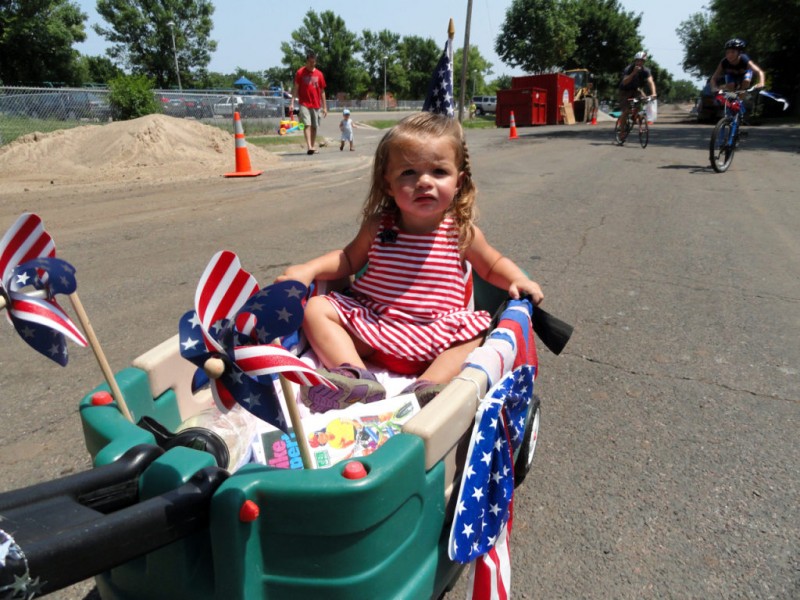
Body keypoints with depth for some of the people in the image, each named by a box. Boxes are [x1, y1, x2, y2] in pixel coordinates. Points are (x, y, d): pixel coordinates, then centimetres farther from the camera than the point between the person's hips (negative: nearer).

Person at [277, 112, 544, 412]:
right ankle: (355, 376, -29)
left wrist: (517, 279, -6)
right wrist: (308, 269, 1)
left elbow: (492, 264, 15)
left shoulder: (462, 231, -2)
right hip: (369, 324, 2)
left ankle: (427, 387, -33)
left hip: (431, 339, -1)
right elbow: (349, 258, 16)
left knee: (476, 329, -22)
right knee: (316, 308, -12)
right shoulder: (378, 226, 0)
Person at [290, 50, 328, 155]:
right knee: (307, 125, -16)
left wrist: (324, 107, 8)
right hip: (304, 104, -3)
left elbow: (322, 91, 10)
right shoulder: (300, 72, 0)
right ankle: (309, 147, -24)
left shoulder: (319, 74, 7)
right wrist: (292, 102, -8)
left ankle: (313, 147, 17)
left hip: (316, 105, 3)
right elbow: (295, 88, 1)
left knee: (314, 126, 7)